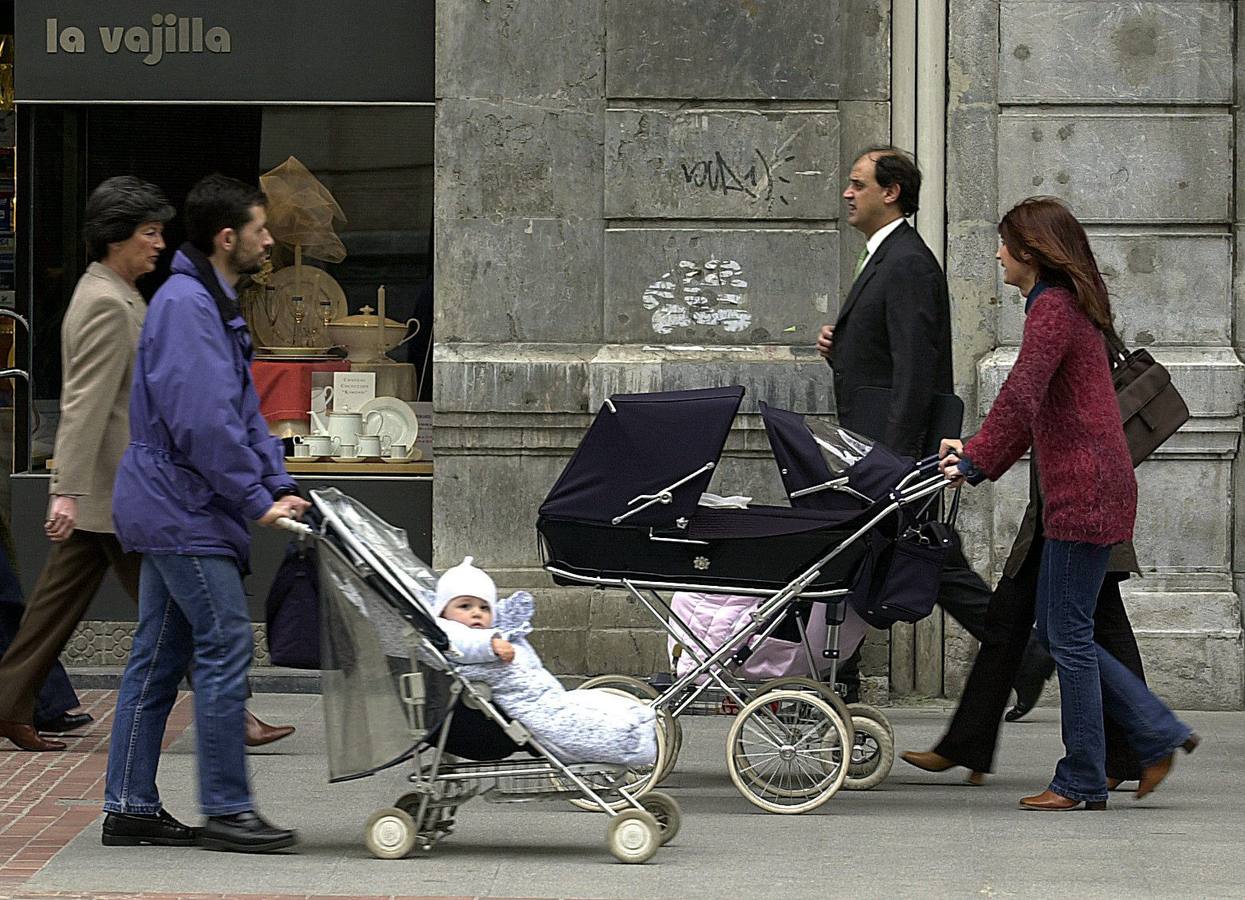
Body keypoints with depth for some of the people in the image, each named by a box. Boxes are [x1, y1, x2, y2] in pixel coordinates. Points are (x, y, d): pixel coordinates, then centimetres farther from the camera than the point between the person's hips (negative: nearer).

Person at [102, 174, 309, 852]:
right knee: (225, 646, -9)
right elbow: (203, 421, -23)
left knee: (160, 655, 11)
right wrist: (258, 502, -18)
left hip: (170, 511, 11)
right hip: (183, 512, -11)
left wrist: (278, 485, 6)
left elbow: (244, 411, 18)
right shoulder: (185, 305, -16)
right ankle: (226, 809, -6)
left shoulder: (212, 305, 17)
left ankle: (130, 808, 14)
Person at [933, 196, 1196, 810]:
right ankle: (1158, 735, 14)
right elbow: (1037, 410, 22)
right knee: (1057, 630, 13)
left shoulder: (1053, 310, -13)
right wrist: (980, 457, 15)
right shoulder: (1066, 305, 19)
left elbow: (1020, 397, -24)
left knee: (1068, 635, -4)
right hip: (1084, 490, 10)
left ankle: (1082, 783, 3)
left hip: (1084, 494, -10)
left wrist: (976, 462, -20)